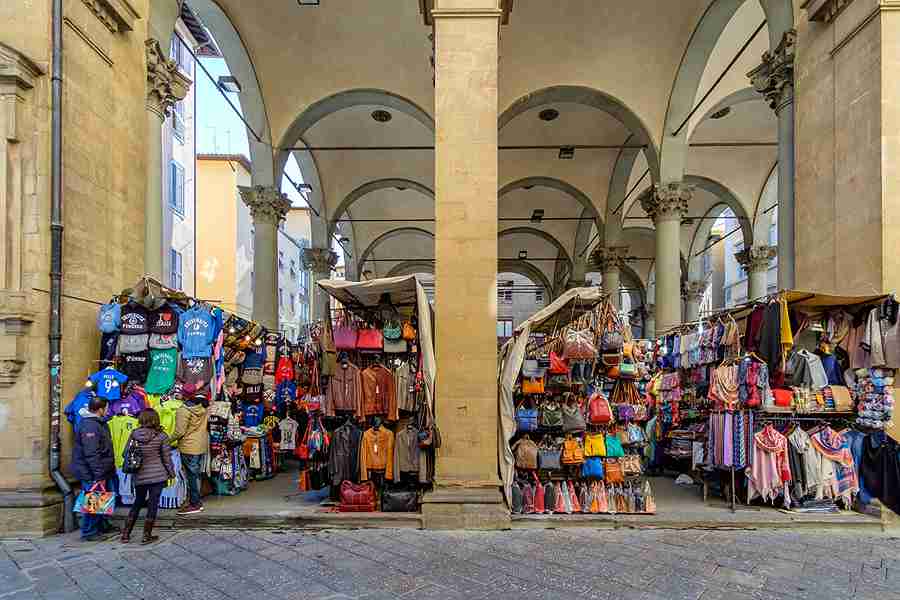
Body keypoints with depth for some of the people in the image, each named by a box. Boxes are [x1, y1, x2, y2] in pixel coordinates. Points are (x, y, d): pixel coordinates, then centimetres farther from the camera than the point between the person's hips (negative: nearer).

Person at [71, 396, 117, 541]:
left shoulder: (99, 423, 13)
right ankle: (89, 532, 9)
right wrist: (99, 475, -24)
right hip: (91, 473, -11)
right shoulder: (89, 426, -21)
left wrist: (108, 470, 25)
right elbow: (92, 454, -25)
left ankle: (103, 526, 31)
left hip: (99, 472, 11)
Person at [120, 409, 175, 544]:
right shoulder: (161, 436, -10)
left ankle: (125, 534, 21)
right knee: (153, 504, 6)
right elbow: (167, 458, -5)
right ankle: (147, 536, 10)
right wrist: (171, 473, 8)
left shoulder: (134, 434, -3)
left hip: (139, 476, 3)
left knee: (137, 503, 19)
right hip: (157, 476, -3)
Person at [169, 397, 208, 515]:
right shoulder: (203, 408, 2)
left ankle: (194, 504, 7)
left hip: (189, 447, -7)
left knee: (192, 475, 1)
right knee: (196, 474, 16)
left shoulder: (183, 410, -17)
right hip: (202, 446, 7)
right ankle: (197, 501, 23)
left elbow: (180, 432, -18)